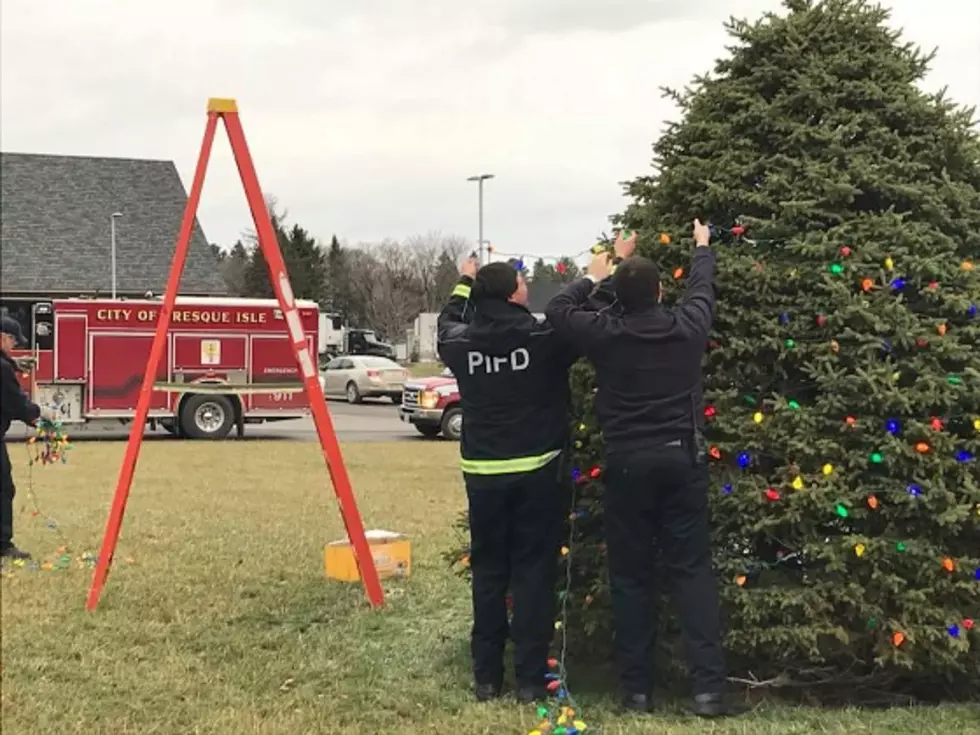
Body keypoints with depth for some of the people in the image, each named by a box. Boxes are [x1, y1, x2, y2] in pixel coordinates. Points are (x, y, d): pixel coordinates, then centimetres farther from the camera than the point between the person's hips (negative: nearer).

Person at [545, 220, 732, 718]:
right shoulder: (688, 326, -2)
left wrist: (592, 276, 25)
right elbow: (702, 291, 20)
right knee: (693, 570, 3)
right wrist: (703, 248, 39)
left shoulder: (604, 334, -7)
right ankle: (708, 687, -3)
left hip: (627, 464, -1)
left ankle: (637, 688, 10)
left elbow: (556, 310, 10)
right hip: (681, 459, 1)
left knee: (631, 576, 7)